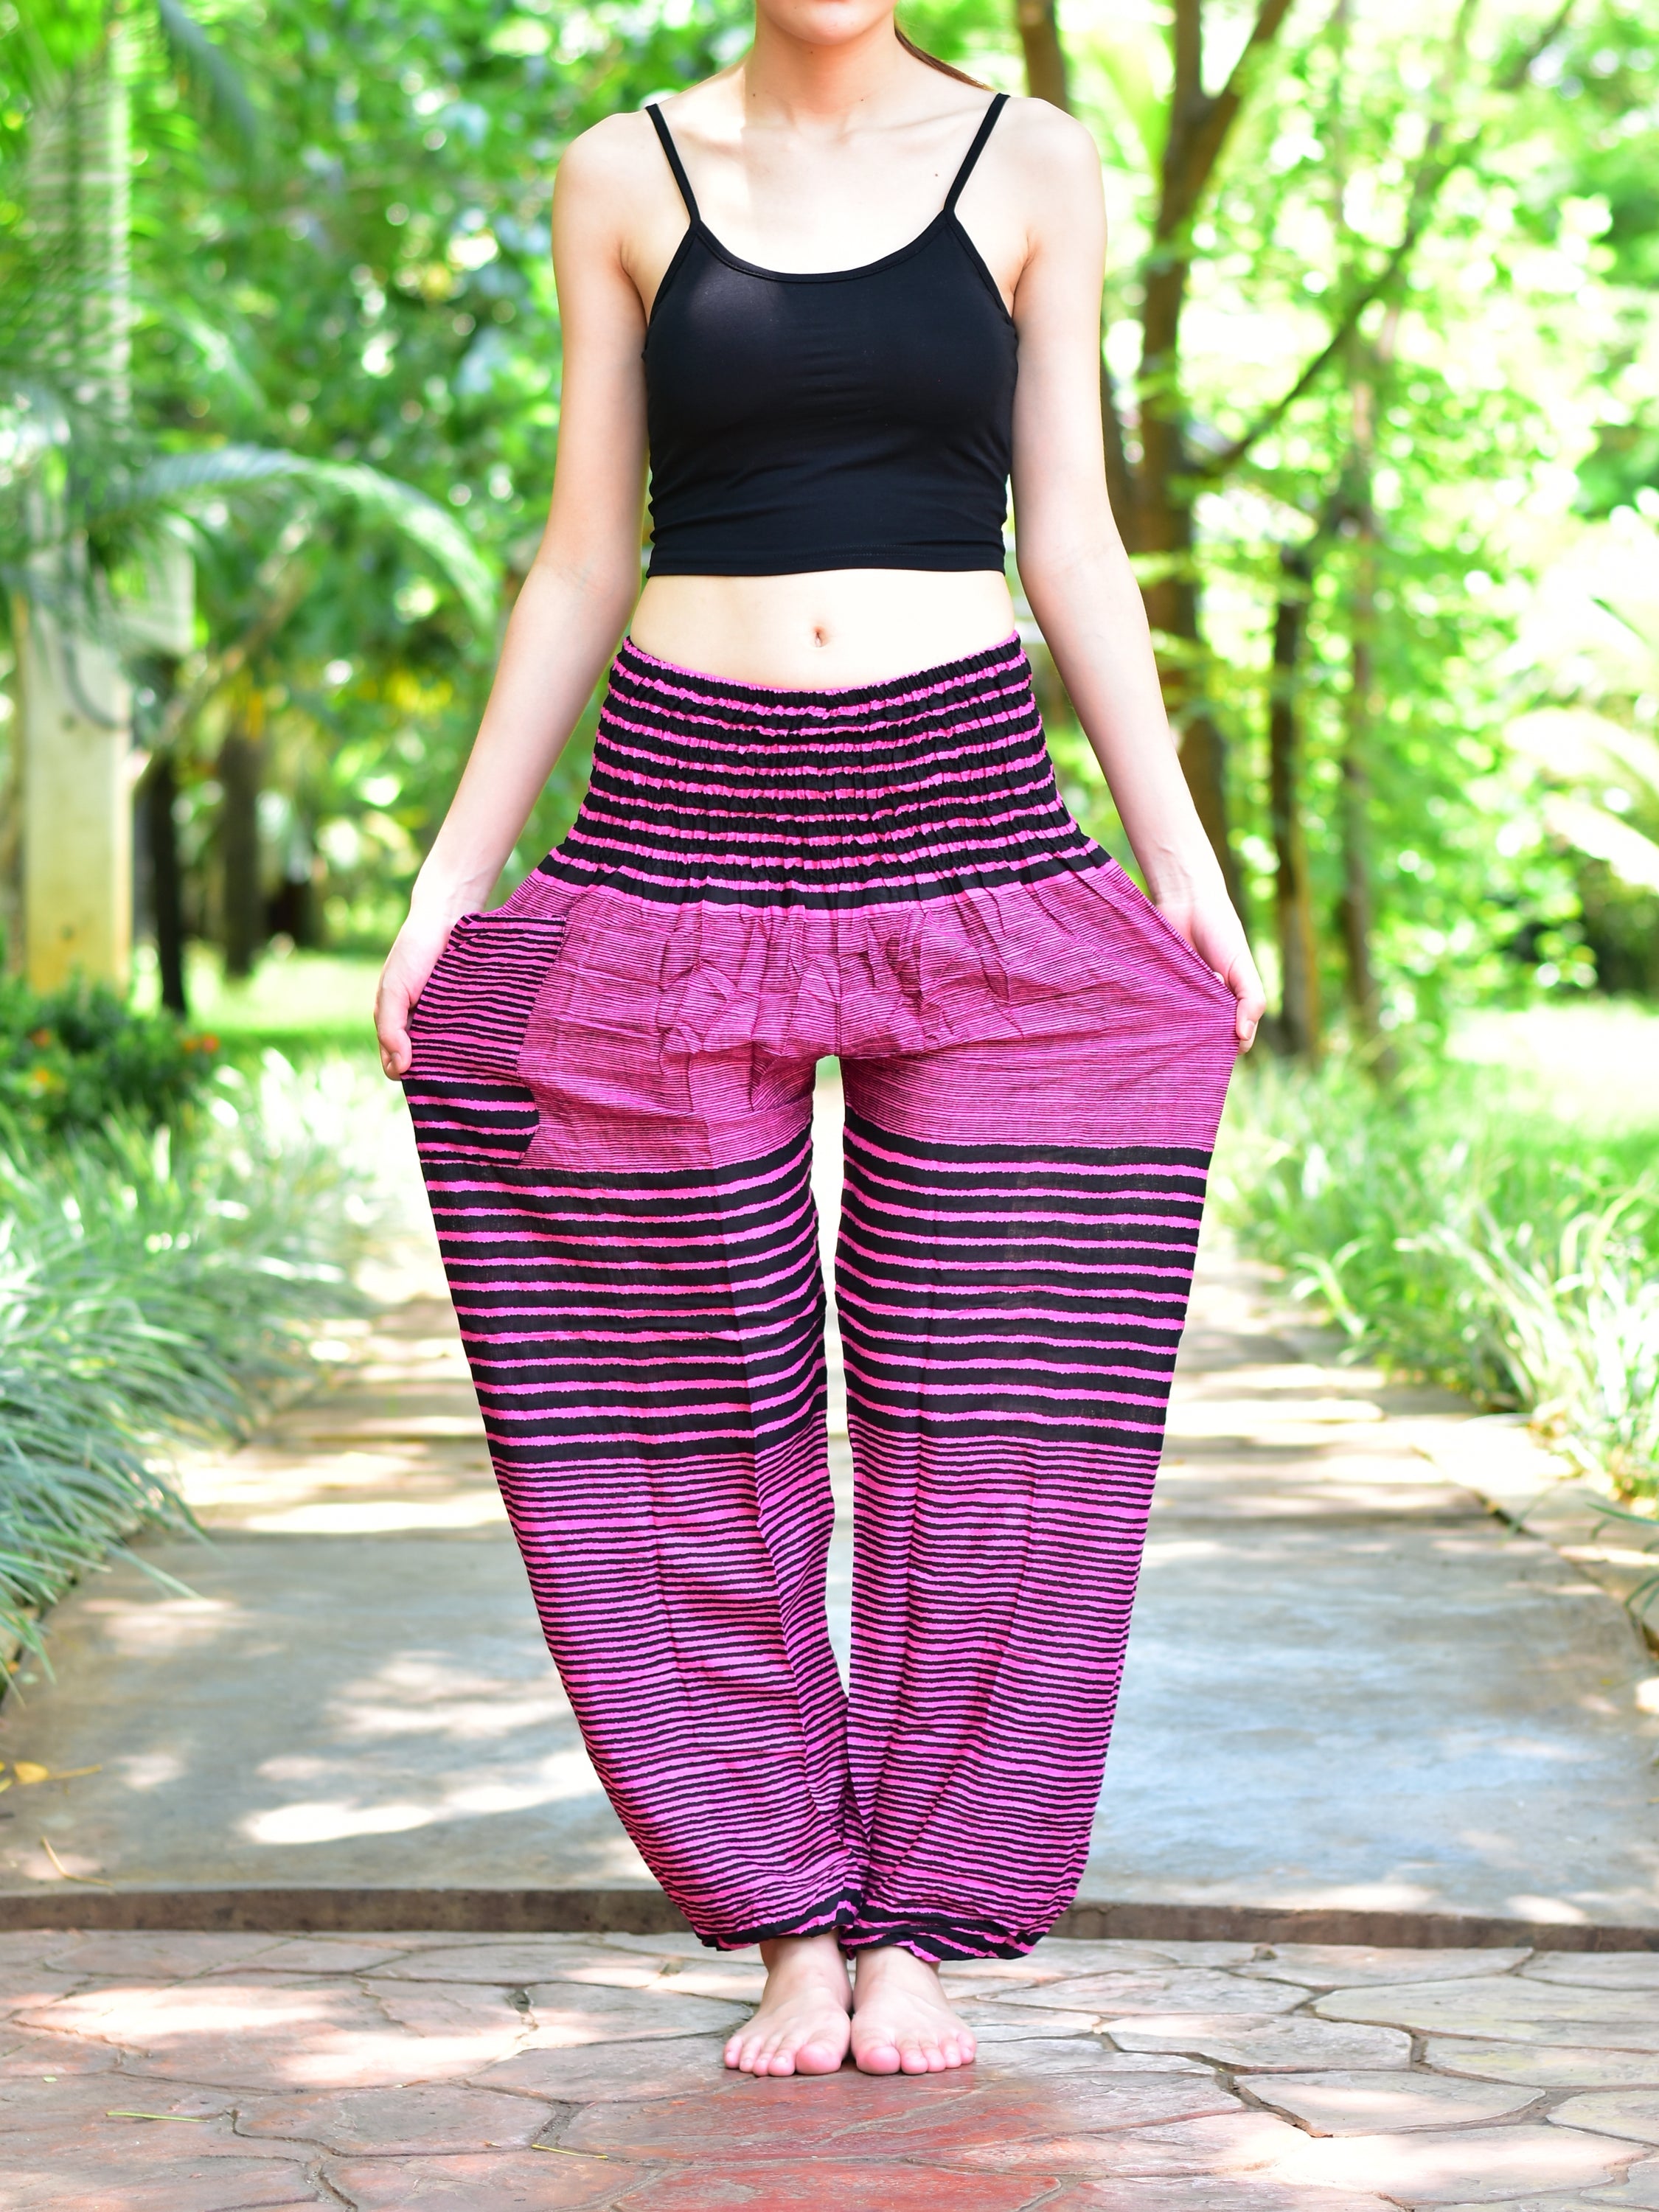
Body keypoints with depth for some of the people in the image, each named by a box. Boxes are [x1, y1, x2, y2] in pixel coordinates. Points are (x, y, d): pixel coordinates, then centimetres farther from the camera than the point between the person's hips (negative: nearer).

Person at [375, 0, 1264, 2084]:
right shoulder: (625, 175, 7)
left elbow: (1070, 541, 6)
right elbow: (583, 563, 8)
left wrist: (1182, 857, -1)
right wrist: (451, 874, 4)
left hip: (963, 810, 0)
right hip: (683, 817, 1)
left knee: (980, 1383, -1)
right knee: (702, 1393, 1)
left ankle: (917, 1927, 10)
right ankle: (793, 1922, 13)